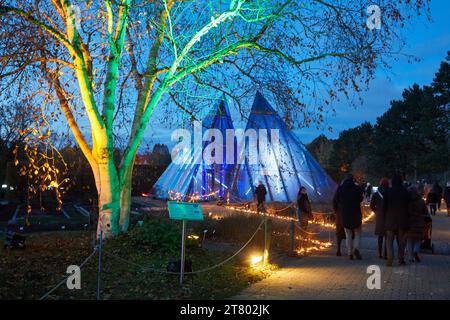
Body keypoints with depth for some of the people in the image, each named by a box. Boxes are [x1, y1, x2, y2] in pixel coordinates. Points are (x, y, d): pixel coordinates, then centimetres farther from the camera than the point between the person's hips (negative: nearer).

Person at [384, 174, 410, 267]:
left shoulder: (388, 192, -8)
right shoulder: (405, 192, -4)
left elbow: (385, 206, -4)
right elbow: (408, 206, 2)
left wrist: (385, 218, 6)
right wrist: (406, 218, 11)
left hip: (390, 219, -1)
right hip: (402, 220, 1)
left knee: (389, 239, 6)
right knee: (401, 241, 11)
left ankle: (389, 260, -6)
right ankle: (401, 260, 11)